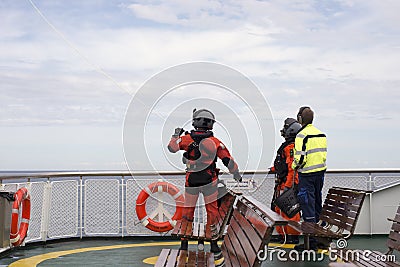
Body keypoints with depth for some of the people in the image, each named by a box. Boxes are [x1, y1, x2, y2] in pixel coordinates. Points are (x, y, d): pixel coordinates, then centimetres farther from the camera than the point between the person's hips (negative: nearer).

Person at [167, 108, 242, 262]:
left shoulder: (187, 139, -9)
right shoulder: (215, 142, -6)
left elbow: (172, 148, 0)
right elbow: (228, 160, -2)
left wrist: (176, 135, 15)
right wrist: (237, 175, 10)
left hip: (191, 183, 0)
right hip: (209, 182, 0)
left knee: (188, 211, 12)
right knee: (212, 211, 9)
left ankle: (184, 246, 15)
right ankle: (214, 248, 11)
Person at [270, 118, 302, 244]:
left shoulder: (291, 147, -16)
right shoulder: (287, 146, 17)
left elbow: (292, 168, -23)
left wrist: (287, 186, -25)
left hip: (289, 183, -11)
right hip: (282, 183, 11)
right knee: (279, 209, 16)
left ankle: (293, 237, 0)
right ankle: (282, 234, 25)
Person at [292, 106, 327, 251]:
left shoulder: (302, 135, -16)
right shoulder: (321, 134, 8)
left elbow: (300, 158, -20)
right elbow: (324, 153, 13)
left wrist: (294, 166, -2)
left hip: (307, 174, -8)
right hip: (320, 171, 8)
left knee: (308, 205, -3)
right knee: (317, 204, 18)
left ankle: (311, 241, -1)